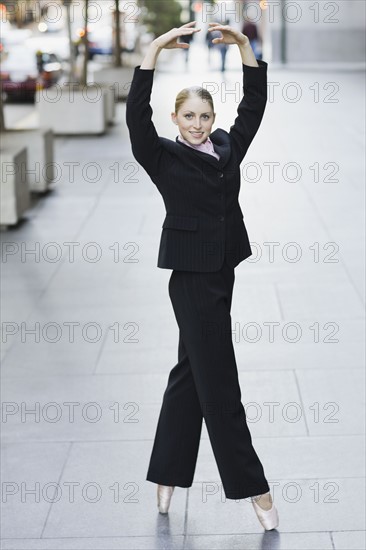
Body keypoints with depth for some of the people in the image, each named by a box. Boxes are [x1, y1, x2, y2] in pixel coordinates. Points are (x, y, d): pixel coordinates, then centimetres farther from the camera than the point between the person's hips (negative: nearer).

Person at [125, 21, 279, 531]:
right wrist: (155, 49, -23)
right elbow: (136, 114, -19)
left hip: (221, 272, 7)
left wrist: (244, 46, -2)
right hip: (192, 275, -7)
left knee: (191, 370, 14)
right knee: (218, 381, -3)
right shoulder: (163, 157, -6)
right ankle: (253, 488, 2)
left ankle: (166, 475, 25)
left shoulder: (227, 148, 9)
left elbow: (254, 103, 6)